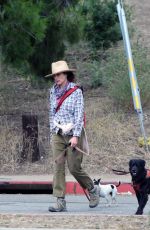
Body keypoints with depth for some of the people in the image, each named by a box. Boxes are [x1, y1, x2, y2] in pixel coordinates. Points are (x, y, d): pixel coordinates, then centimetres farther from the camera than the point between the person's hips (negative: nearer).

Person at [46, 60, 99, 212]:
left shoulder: (76, 92, -7)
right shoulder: (53, 92, 10)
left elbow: (79, 114, -11)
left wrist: (76, 136, -18)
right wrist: (52, 131, 16)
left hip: (72, 134, -5)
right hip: (57, 135, 5)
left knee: (74, 168, -2)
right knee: (58, 167, -6)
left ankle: (93, 190, 24)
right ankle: (60, 202, -8)